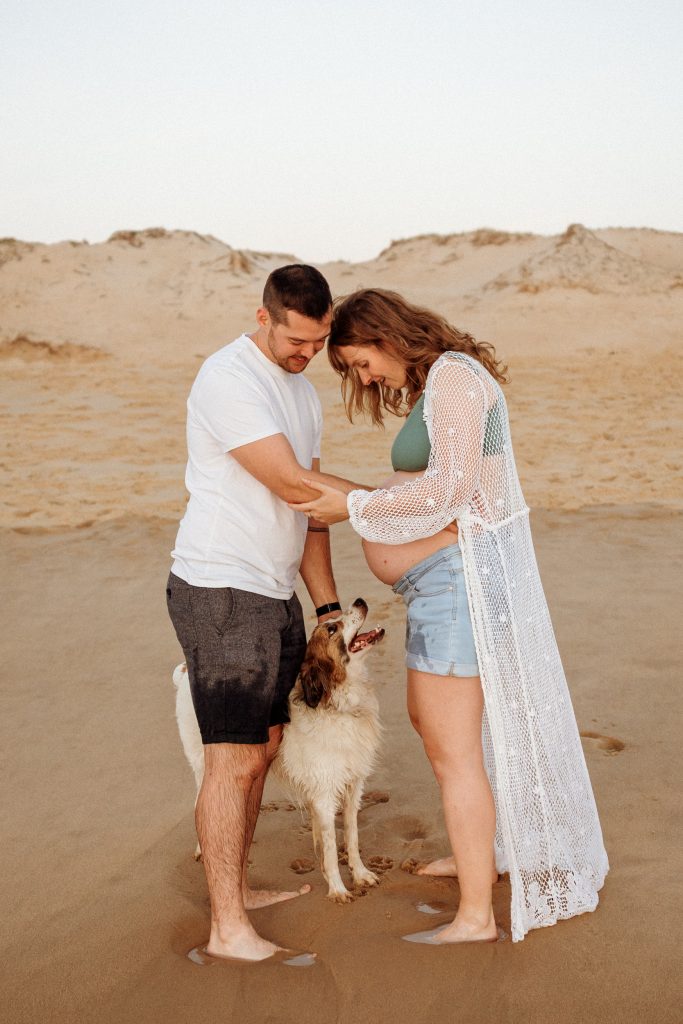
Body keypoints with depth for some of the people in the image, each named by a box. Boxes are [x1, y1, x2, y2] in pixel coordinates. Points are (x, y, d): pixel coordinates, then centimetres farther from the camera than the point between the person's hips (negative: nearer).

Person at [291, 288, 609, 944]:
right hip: (449, 580, 11)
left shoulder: (453, 374, -15)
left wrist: (355, 508, -20)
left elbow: (450, 485, -24)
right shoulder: (432, 387, 16)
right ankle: (481, 851, 42)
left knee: (452, 749, -5)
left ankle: (476, 915, 4)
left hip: (459, 577, -11)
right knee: (430, 718, 25)